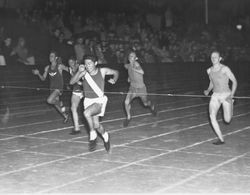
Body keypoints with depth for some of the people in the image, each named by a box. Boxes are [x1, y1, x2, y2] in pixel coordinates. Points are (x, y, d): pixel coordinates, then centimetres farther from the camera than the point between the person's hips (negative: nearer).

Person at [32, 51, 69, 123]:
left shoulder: (60, 66, -9)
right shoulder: (47, 68, 5)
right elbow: (43, 78, 9)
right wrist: (38, 73, -7)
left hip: (59, 88, -6)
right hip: (52, 88, 6)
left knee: (49, 100, -24)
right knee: (56, 105, 13)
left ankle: (60, 103, 4)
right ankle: (65, 115, 34)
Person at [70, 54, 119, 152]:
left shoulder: (102, 71, -8)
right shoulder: (84, 73, -7)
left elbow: (116, 72, 10)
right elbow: (72, 82, -19)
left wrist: (114, 80, -10)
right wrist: (79, 72, -31)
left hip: (99, 100, -3)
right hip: (88, 100, 3)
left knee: (86, 113, -31)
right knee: (96, 125, 5)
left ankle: (92, 135, -11)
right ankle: (105, 136, 37)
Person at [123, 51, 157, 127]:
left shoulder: (136, 63, -23)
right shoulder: (128, 65, -3)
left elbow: (142, 72, -42)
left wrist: (133, 68, -42)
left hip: (141, 88, -4)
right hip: (132, 88, 4)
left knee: (146, 103, 16)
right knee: (126, 102, -15)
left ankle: (152, 106, 53)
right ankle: (128, 117, 8)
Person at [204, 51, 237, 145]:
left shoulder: (225, 69, -10)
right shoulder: (209, 70, 6)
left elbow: (234, 81, -5)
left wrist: (232, 95, -14)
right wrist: (208, 90, 3)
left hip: (226, 95, -4)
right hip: (215, 96, 4)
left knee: (227, 120, -8)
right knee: (212, 116, -18)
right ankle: (221, 139, -8)